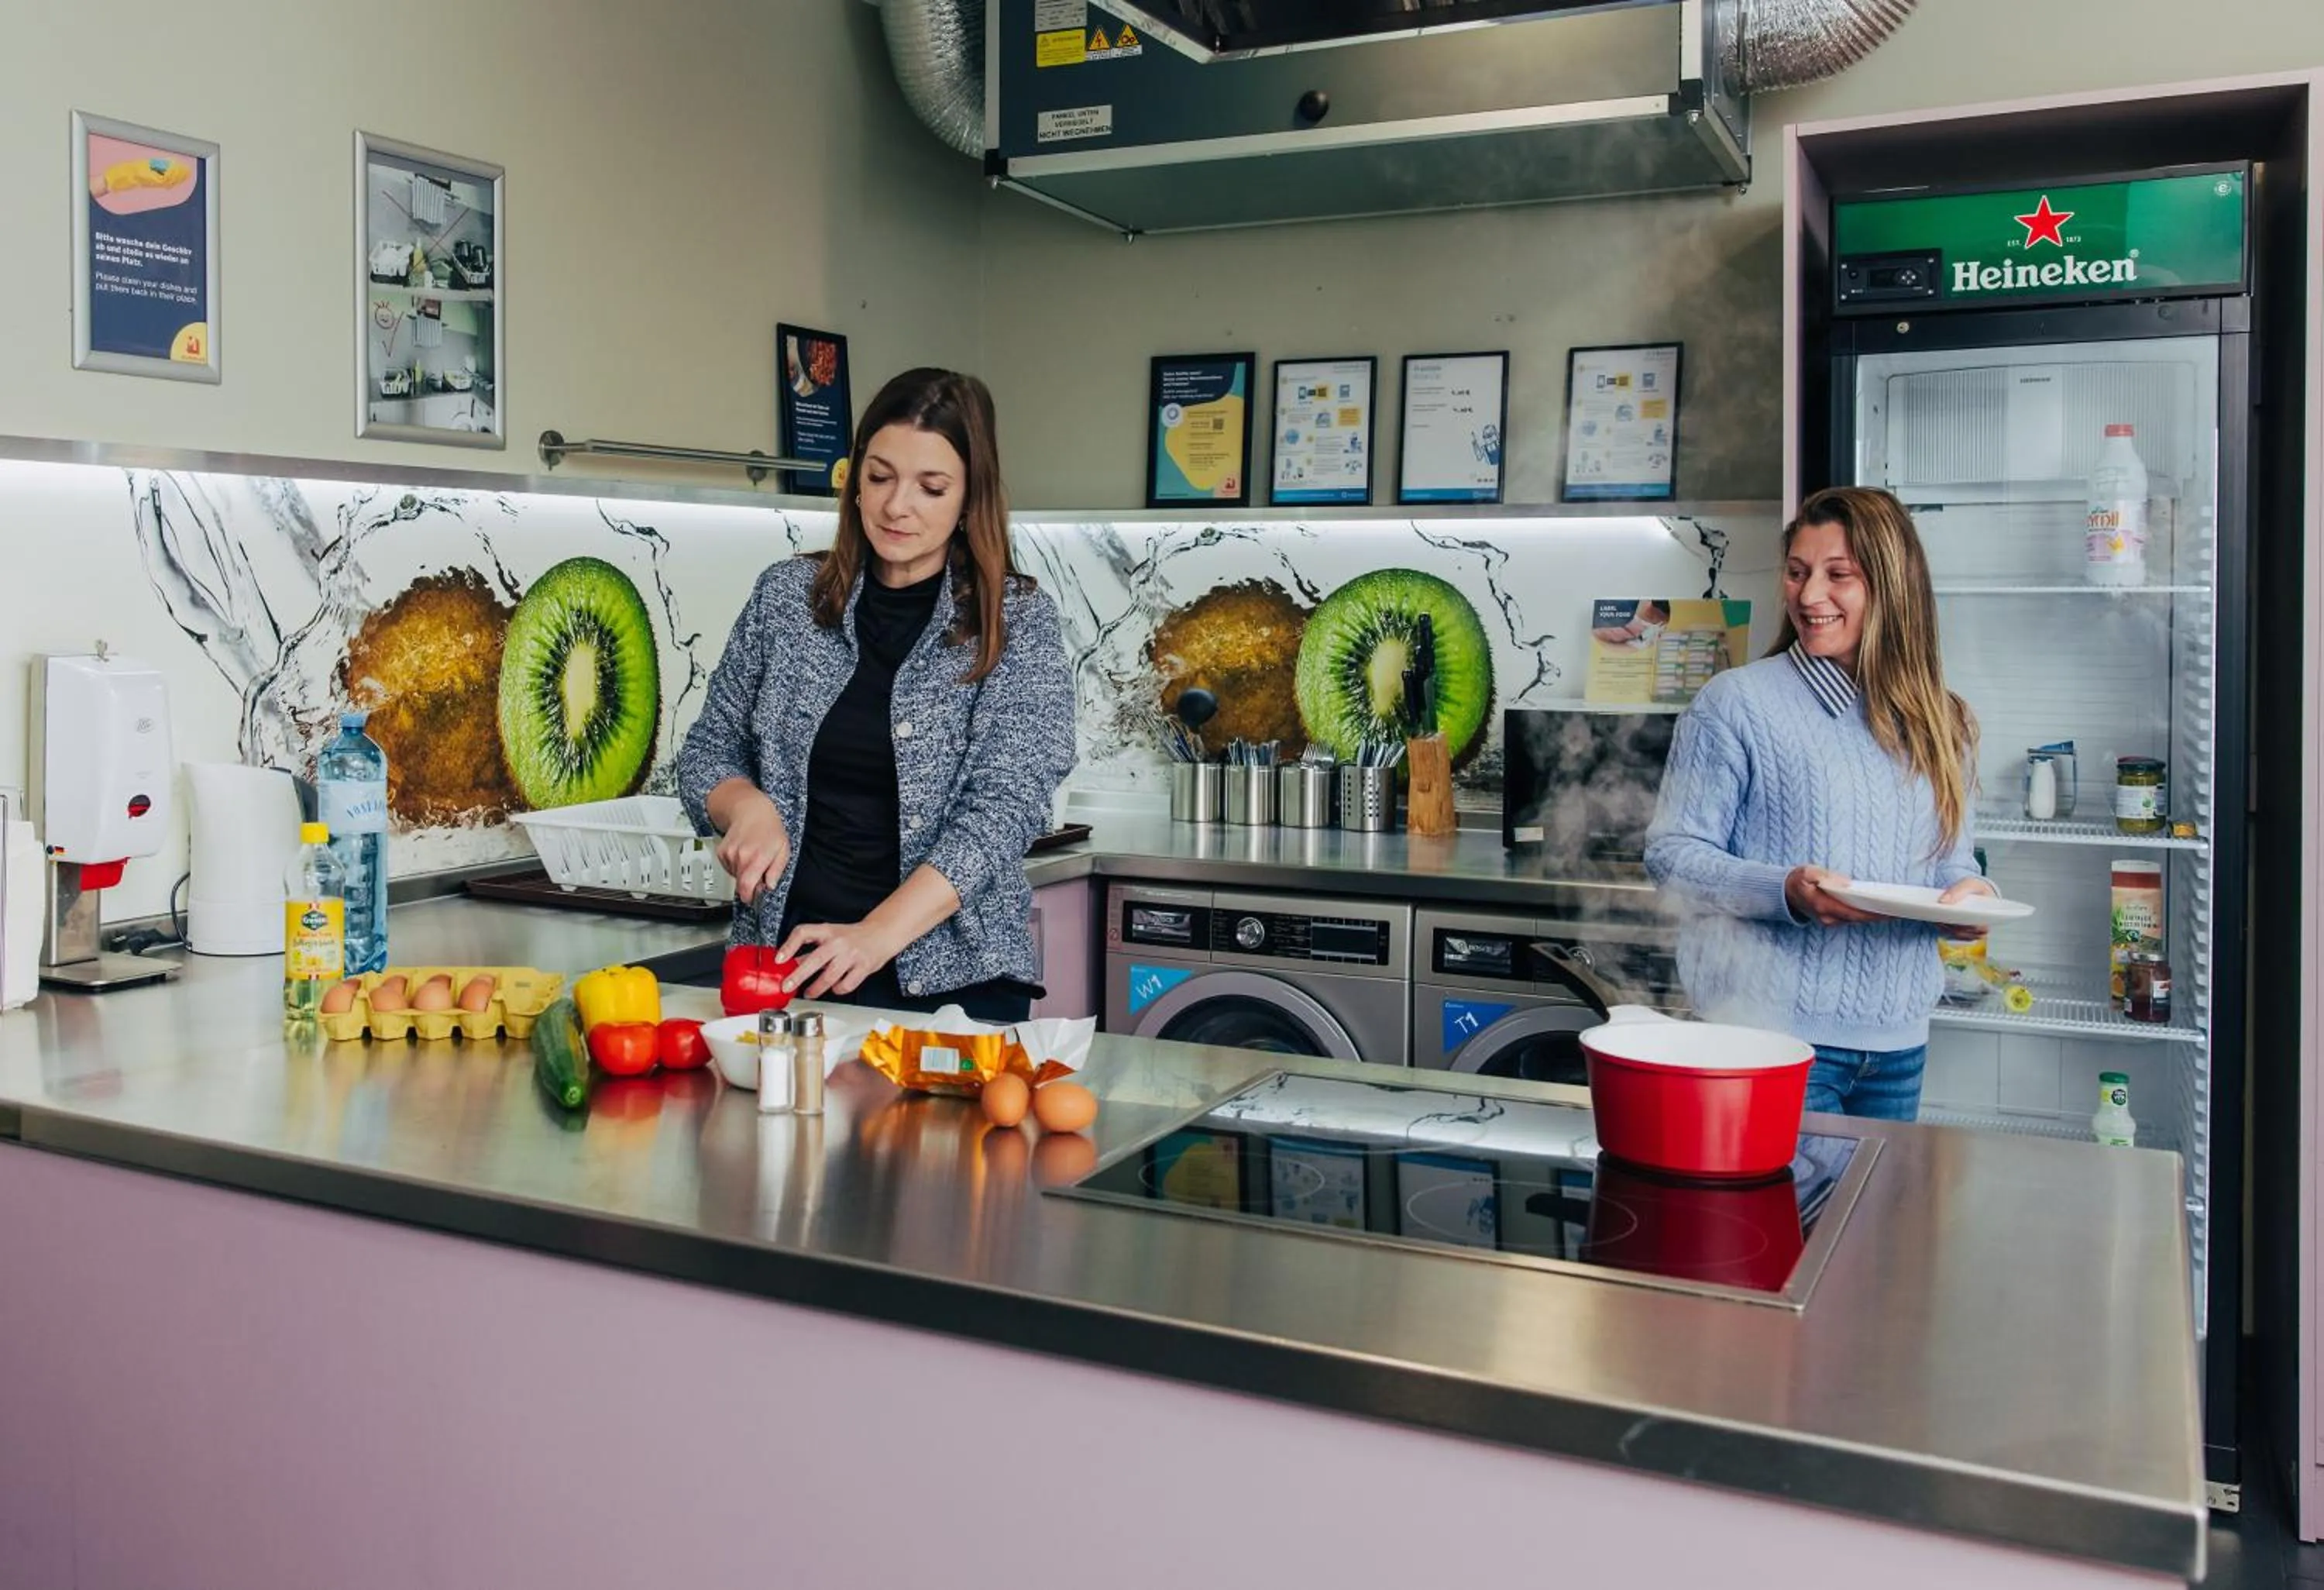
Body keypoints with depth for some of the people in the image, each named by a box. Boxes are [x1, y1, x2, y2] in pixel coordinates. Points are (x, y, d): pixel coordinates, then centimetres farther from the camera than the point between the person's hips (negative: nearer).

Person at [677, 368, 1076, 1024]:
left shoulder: (1019, 621, -5)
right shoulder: (787, 595, 4)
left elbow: (1004, 807, -14)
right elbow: (708, 752, 11)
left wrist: (875, 935, -26)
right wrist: (748, 806, -11)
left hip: (951, 977, -2)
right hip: (784, 965, 2)